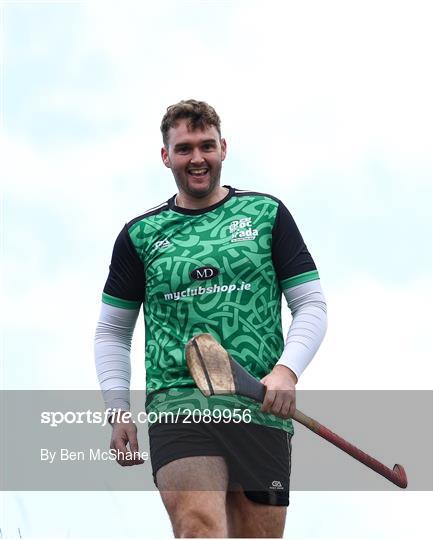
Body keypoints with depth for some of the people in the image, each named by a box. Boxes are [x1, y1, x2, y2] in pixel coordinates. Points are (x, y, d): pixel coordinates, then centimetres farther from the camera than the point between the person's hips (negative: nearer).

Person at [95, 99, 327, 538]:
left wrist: (287, 370, -8)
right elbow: (112, 331, 20)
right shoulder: (140, 235, 14)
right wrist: (118, 410, 7)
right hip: (177, 402, -1)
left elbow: (311, 305, 10)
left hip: (262, 408, 1)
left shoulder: (267, 214, 13)